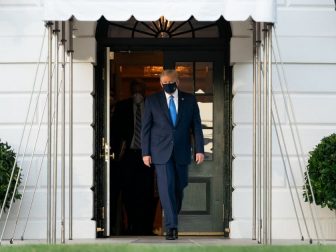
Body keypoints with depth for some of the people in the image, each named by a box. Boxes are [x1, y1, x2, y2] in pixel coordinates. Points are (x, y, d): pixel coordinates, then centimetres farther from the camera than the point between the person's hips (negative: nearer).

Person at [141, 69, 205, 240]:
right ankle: (171, 226, -10)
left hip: (181, 152, 2)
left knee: (179, 186, 10)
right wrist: (145, 152, -3)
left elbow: (196, 125, 4)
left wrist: (199, 149, -5)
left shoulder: (189, 100, 5)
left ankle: (173, 216, 33)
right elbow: (146, 128, 2)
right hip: (161, 152, -2)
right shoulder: (152, 101, 2)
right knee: (166, 187, -10)